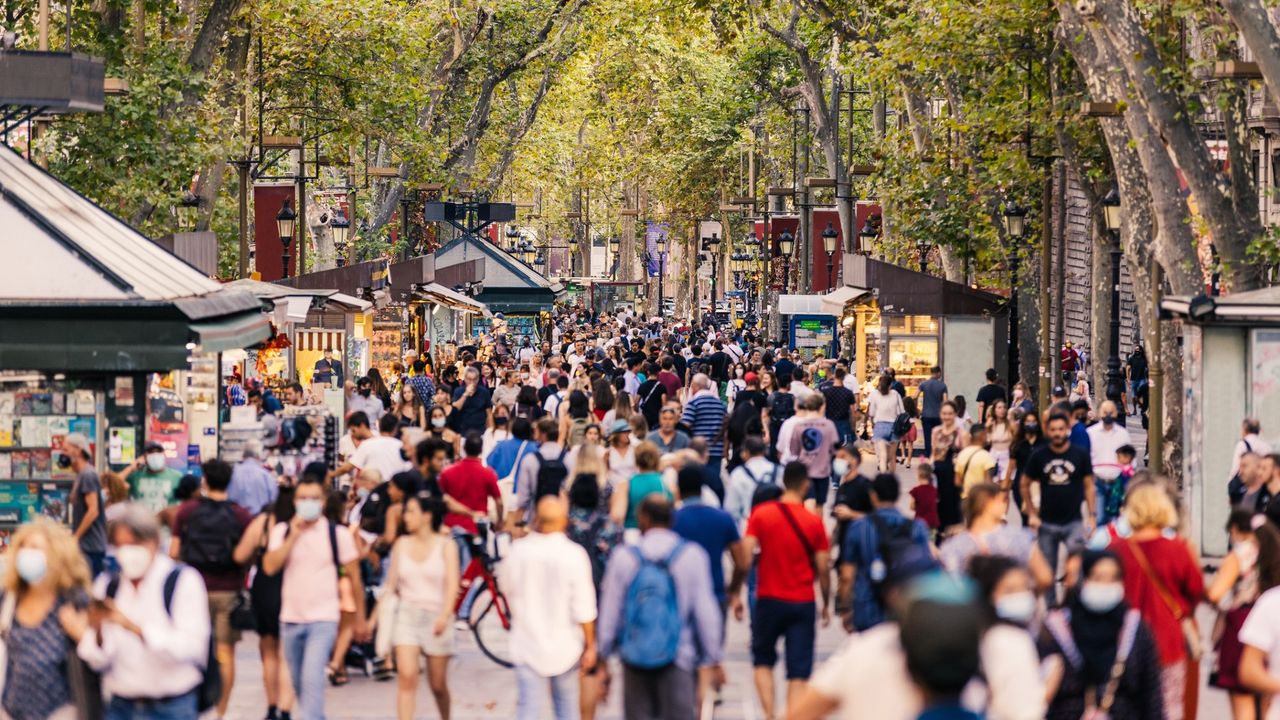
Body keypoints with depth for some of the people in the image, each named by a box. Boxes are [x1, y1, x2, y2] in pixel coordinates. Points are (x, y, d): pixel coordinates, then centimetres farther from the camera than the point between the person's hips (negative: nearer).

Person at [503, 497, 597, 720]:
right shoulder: (574, 555, -13)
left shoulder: (518, 551, -7)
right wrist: (590, 646, -1)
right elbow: (583, 608, -11)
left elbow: (508, 589, 11)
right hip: (564, 647, 0)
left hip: (528, 645, 0)